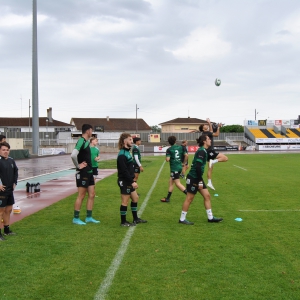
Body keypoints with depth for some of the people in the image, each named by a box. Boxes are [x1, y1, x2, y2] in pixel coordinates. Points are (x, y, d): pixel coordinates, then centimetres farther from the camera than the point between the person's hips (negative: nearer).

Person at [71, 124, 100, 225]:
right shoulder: (81, 141, -17)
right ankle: (76, 218, 8)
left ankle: (89, 217, 20)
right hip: (83, 173, -9)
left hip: (89, 172, 9)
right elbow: (73, 155, -31)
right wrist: (78, 165, -18)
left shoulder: (86, 142, 12)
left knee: (91, 195, 11)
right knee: (81, 196, -2)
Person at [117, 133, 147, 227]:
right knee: (125, 201, 0)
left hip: (129, 181, 10)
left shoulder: (127, 152, 12)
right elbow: (124, 171, -23)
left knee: (135, 198, 16)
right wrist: (132, 182, -22)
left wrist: (132, 180, 15)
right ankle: (123, 222, 11)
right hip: (124, 181, -10)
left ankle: (135, 219, 28)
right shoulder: (122, 155, -19)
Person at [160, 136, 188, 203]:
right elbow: (186, 155, 2)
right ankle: (167, 198, 19)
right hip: (179, 167, 7)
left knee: (178, 184, -4)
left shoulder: (169, 149, -9)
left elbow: (167, 159, -18)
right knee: (170, 181, 15)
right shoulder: (180, 147, 6)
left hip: (174, 168, -7)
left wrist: (167, 158, 6)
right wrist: (183, 163, 14)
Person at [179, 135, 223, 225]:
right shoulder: (201, 151, -19)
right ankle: (182, 219, 11)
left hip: (197, 177, 10)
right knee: (189, 198, 0)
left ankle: (210, 217, 18)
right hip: (193, 178, -10)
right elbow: (198, 167, -25)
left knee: (207, 196, 10)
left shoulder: (204, 151, 11)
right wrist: (200, 181, -22)